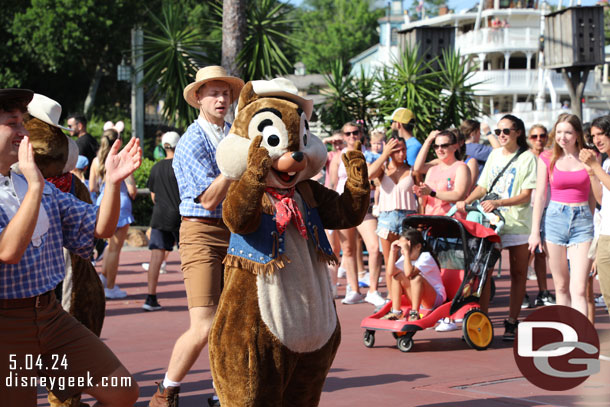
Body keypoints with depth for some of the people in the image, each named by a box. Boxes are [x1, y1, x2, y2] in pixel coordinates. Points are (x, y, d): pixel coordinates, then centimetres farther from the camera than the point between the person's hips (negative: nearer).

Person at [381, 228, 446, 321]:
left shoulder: (426, 257, -21)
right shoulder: (405, 258, 0)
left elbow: (409, 273, -36)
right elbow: (391, 272, -12)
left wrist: (406, 252, -36)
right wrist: (393, 252, -16)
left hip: (435, 299, -7)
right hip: (417, 297, 7)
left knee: (416, 278, -32)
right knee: (398, 275, -9)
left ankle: (414, 313, -29)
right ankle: (396, 312, -10)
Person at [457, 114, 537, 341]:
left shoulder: (527, 158, -1)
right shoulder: (494, 155, 14)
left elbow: (526, 195, -9)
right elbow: (483, 186, 17)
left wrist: (498, 203, -22)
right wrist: (466, 201, -2)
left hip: (516, 221, -4)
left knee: (518, 273, 3)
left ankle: (511, 323, 9)